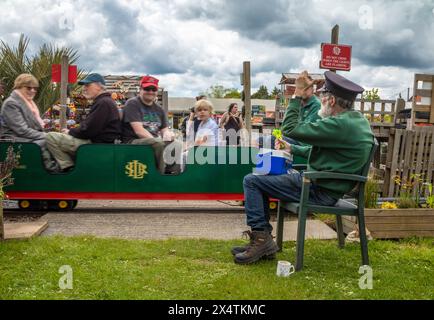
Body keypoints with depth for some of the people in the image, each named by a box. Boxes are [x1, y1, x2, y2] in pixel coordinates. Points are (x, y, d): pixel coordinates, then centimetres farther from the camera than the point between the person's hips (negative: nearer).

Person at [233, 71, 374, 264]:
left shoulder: (340, 125, -23)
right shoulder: (358, 120, 10)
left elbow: (292, 129, -22)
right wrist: (292, 149, 17)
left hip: (319, 191, -10)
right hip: (329, 186, 10)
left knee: (251, 181, -6)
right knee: (263, 176, 18)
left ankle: (261, 239, -2)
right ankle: (263, 241, 16)